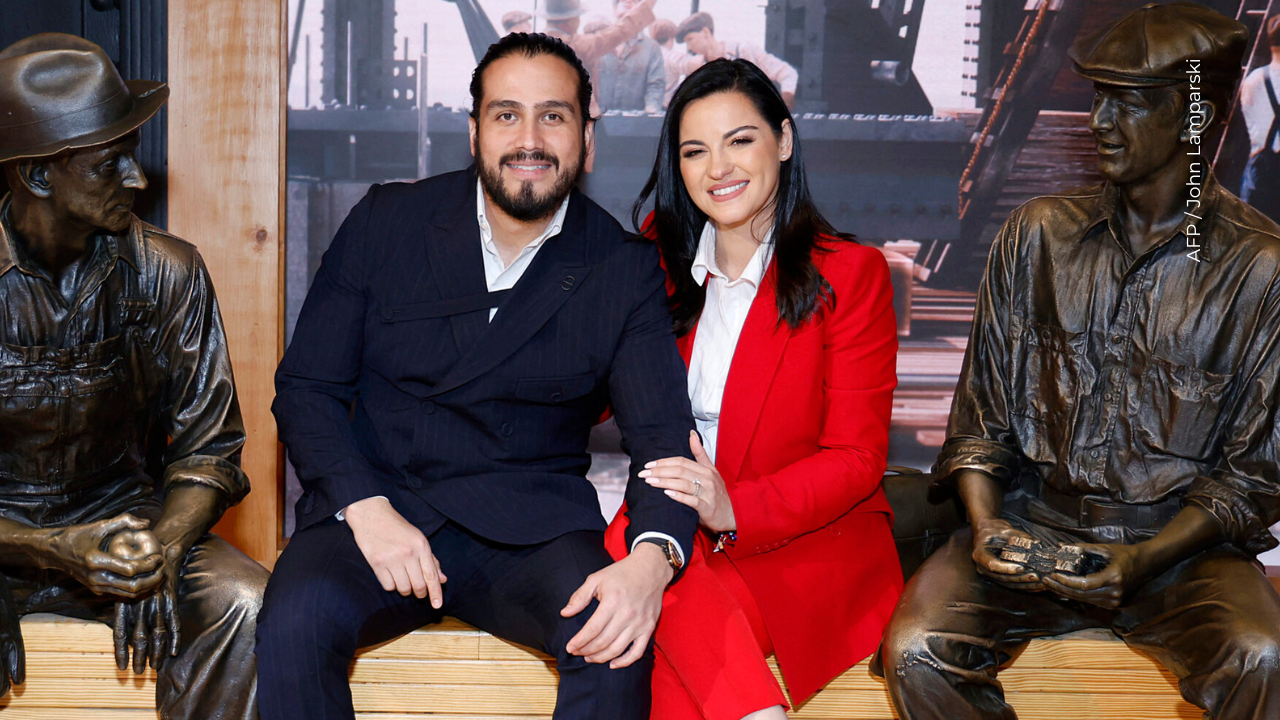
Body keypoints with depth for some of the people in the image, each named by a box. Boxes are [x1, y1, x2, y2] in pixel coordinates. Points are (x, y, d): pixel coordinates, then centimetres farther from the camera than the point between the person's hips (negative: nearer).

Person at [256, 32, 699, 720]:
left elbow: (663, 432, -4)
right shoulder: (385, 222, 4)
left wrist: (652, 558, -26)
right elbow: (306, 387, 4)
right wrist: (365, 506, -15)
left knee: (617, 638, -31)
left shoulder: (625, 269, 3)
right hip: (376, 511, 1)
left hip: (531, 530, 0)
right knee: (294, 623, -30)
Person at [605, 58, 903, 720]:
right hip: (674, 529, 4)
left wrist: (735, 509, -21)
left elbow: (857, 459, -6)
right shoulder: (662, 262, 11)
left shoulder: (849, 273, -2)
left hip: (814, 542, -4)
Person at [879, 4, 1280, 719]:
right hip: (1032, 525, 2)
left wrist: (1142, 560, -15)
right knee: (915, 649, -24)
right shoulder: (1039, 233, 5)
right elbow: (982, 412, 8)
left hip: (1180, 540, -2)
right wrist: (985, 524, -9)